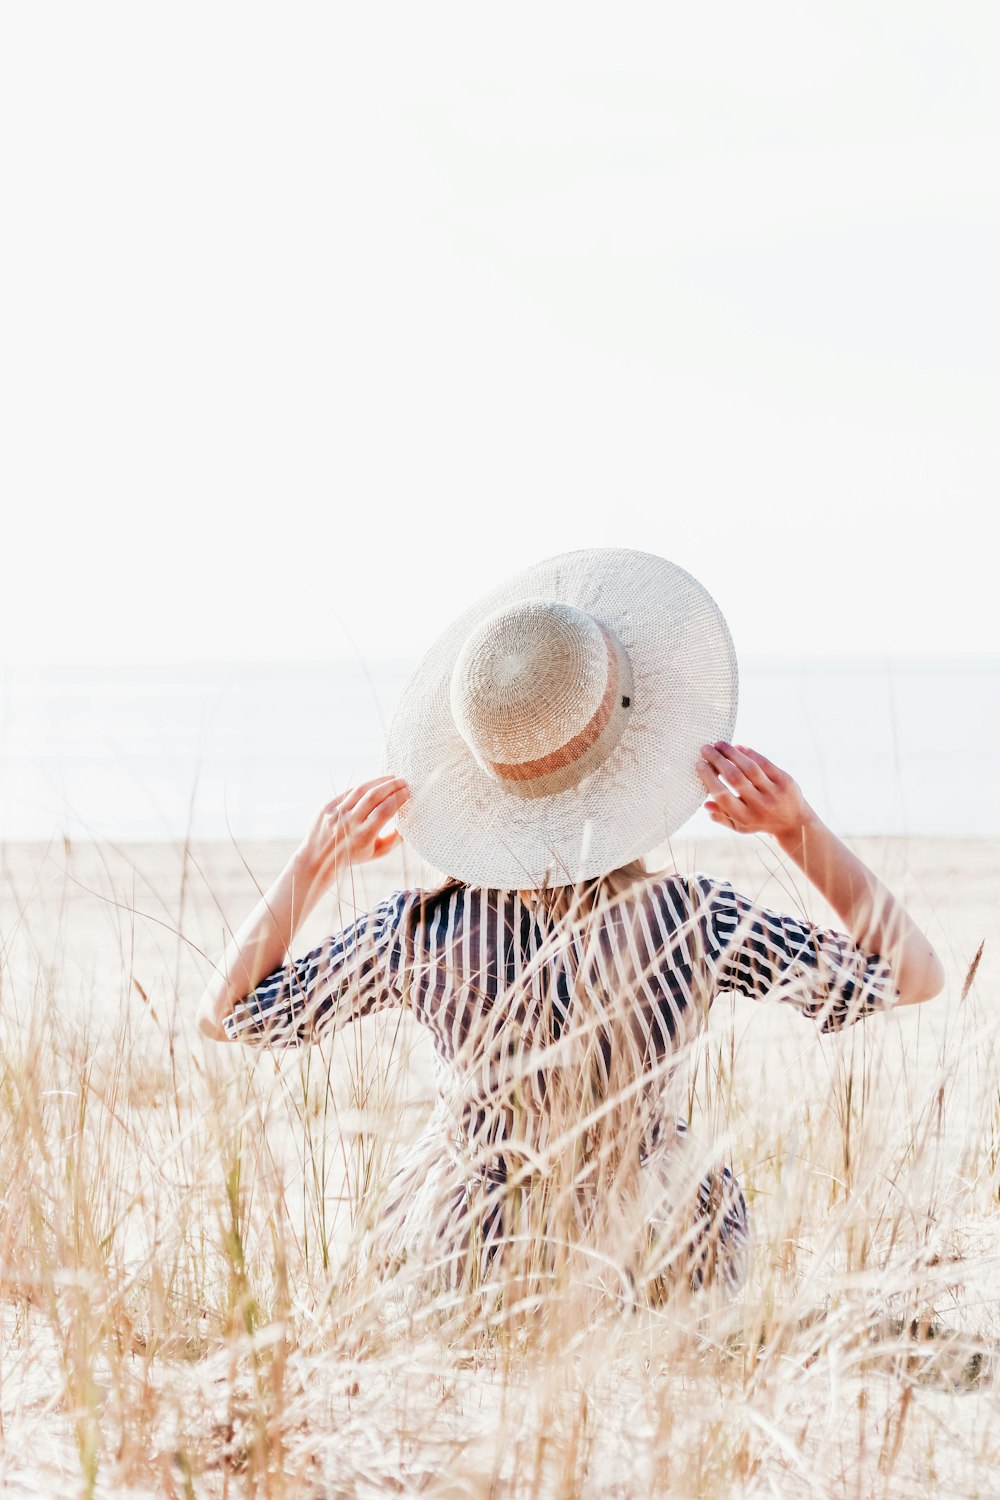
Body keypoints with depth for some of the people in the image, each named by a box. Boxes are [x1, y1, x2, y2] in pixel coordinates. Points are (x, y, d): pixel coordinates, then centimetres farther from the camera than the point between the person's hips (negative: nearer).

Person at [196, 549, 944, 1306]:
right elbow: (913, 974, -14)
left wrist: (313, 865, -3)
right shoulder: (694, 922, -26)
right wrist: (801, 828, -17)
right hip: (650, 1268, -1)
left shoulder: (423, 932, -21)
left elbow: (225, 1012, -7)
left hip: (452, 1263, 2)